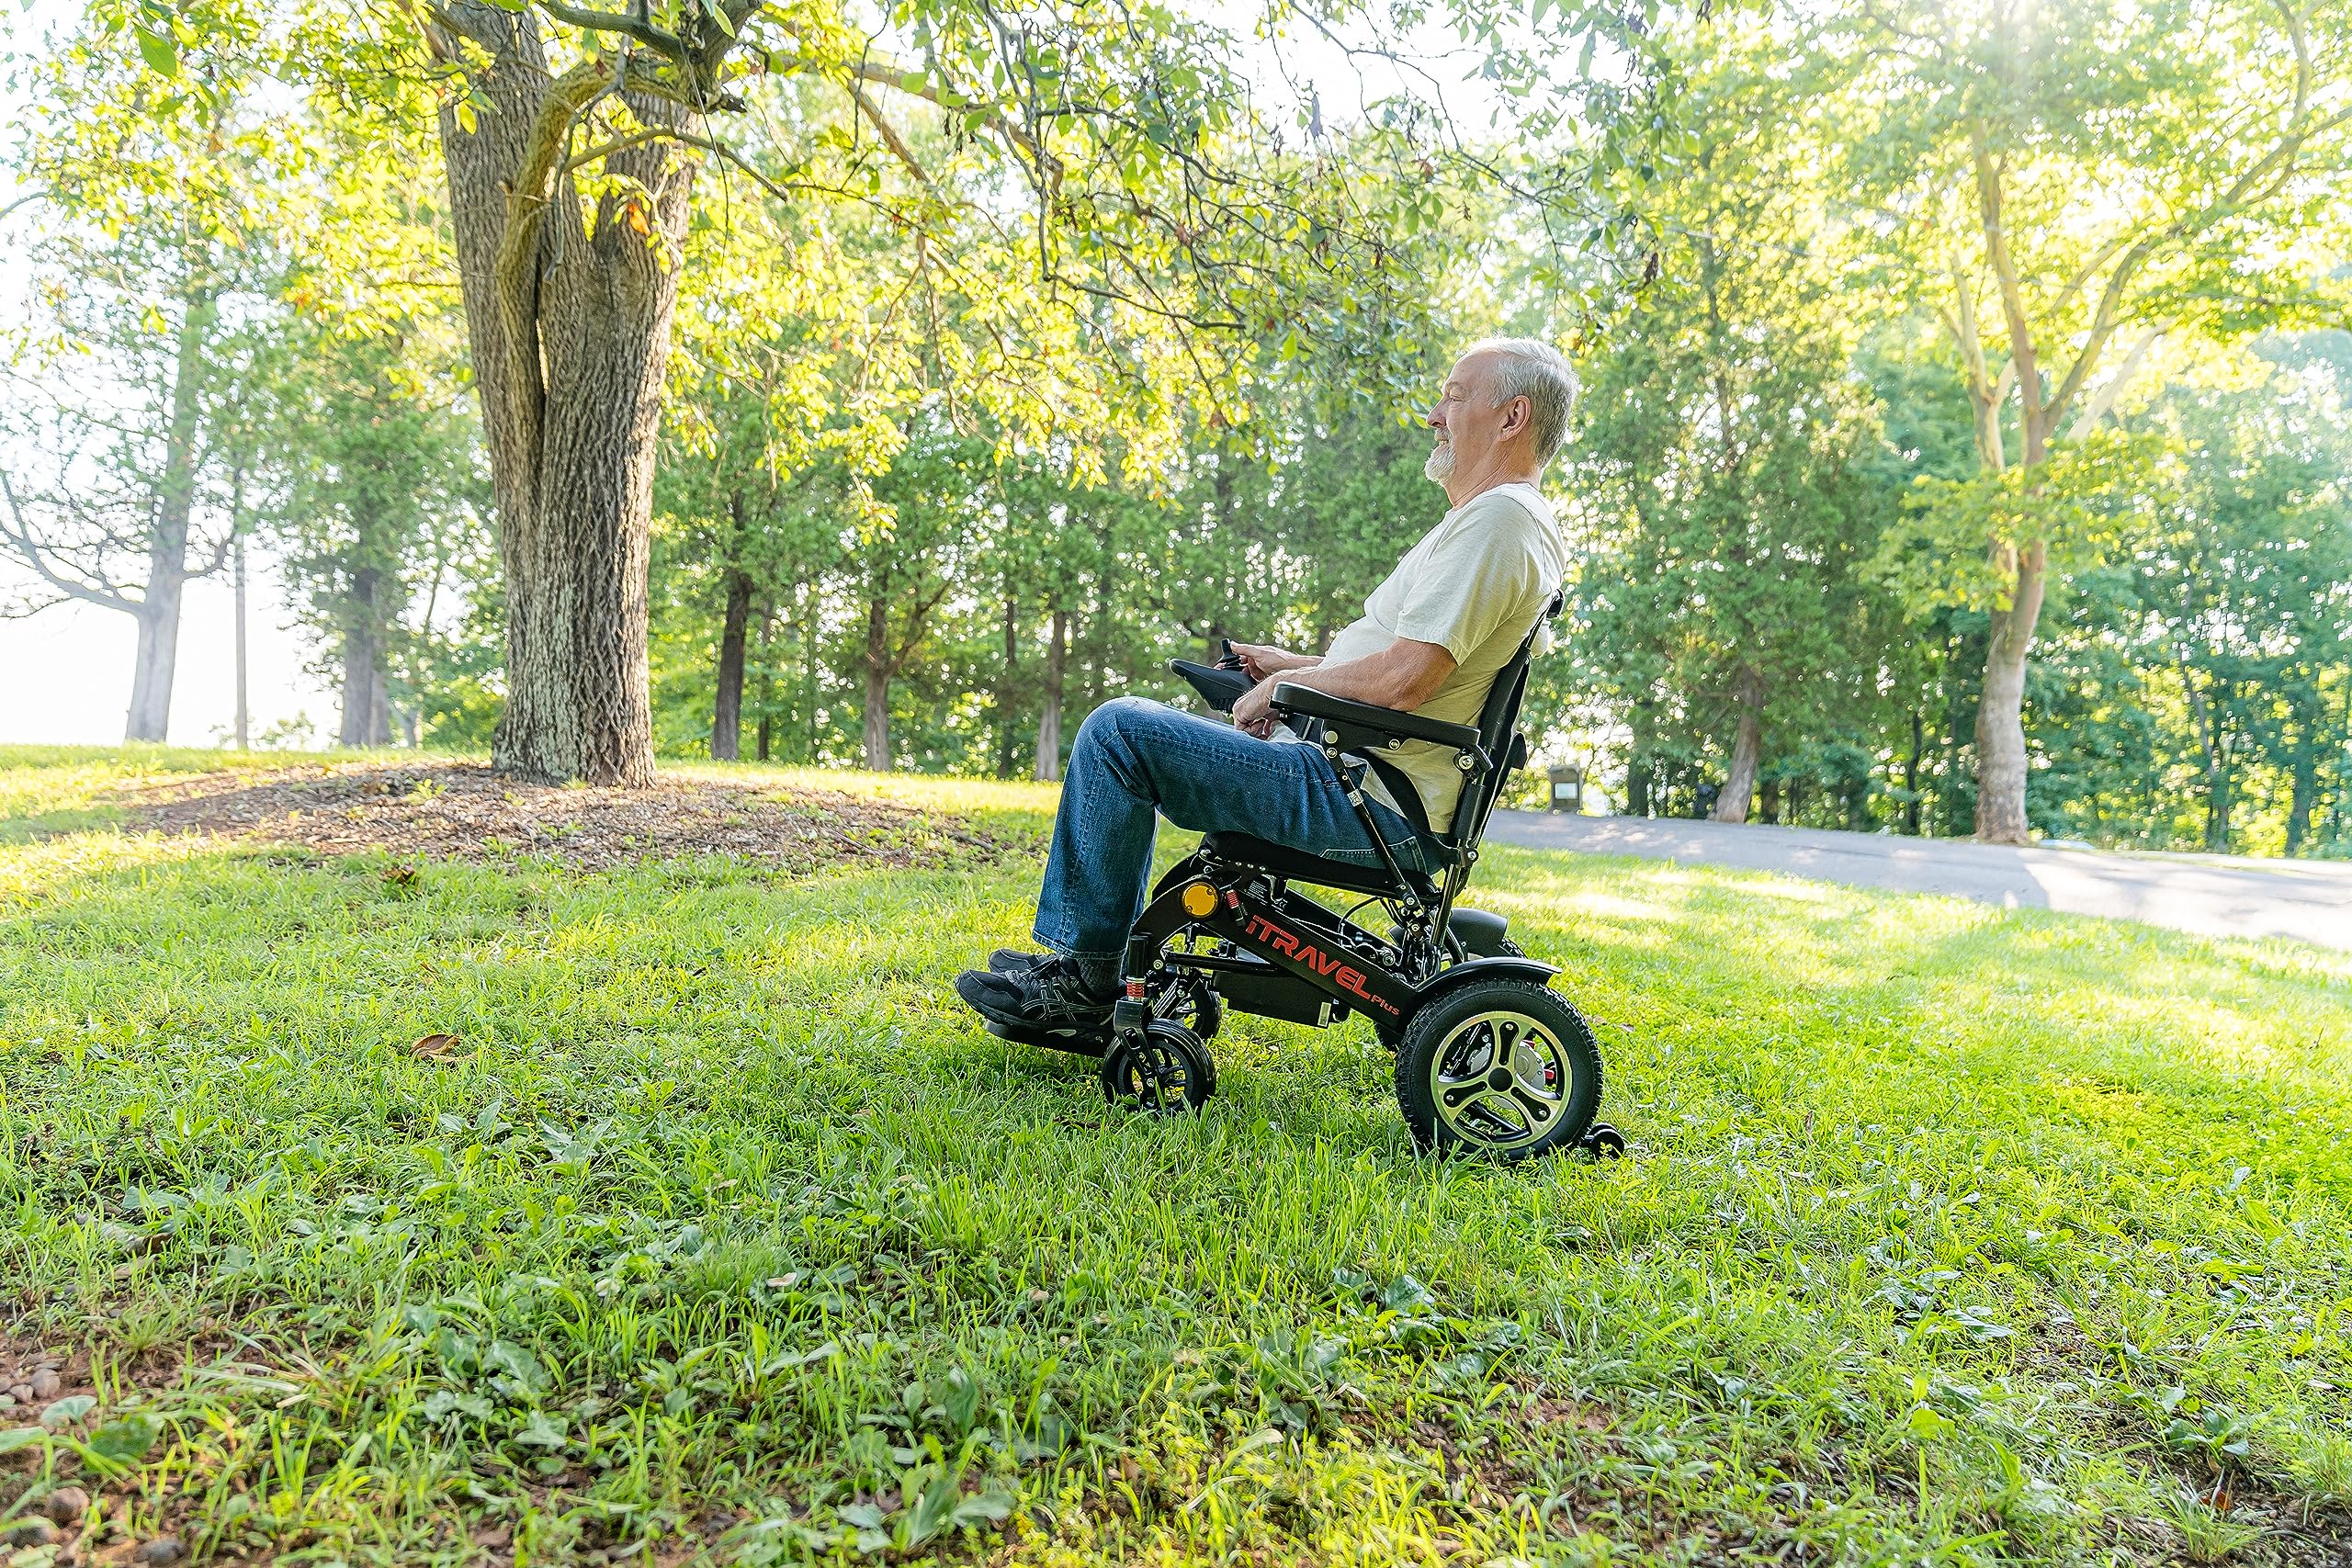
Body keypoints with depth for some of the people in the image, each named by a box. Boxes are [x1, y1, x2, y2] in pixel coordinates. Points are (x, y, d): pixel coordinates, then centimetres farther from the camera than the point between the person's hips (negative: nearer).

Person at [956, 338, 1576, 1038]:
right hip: (1356, 772, 11)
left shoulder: (1503, 518, -14)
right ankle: (1095, 964, 20)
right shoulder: (1480, 520, 20)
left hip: (1367, 803, -11)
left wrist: (1286, 686, -9)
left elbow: (1403, 679, -24)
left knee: (1118, 731, -16)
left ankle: (1087, 985, -5)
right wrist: (1296, 664, 15)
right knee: (1128, 735, 21)